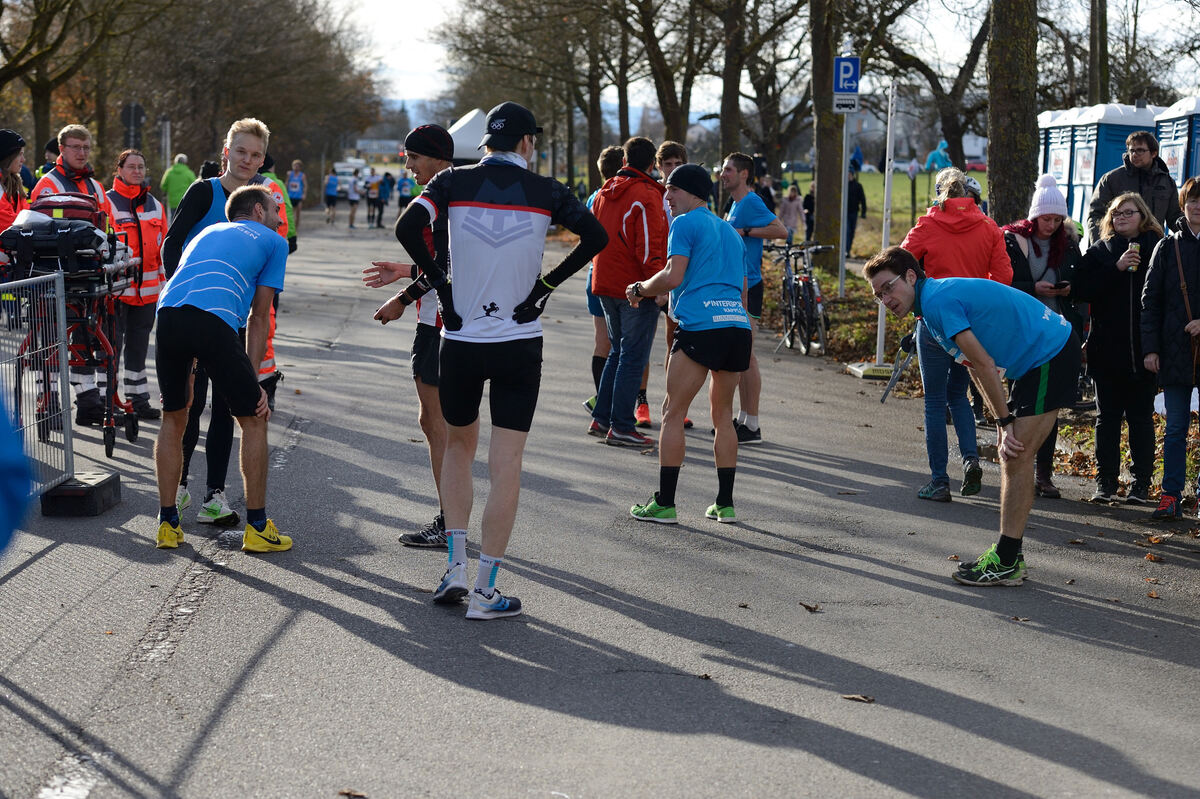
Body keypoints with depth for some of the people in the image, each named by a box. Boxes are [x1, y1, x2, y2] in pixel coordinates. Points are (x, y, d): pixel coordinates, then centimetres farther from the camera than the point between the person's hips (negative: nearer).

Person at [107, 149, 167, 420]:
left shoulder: (155, 205, 14)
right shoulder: (107, 202, -4)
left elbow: (162, 246, 19)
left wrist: (164, 281, 16)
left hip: (147, 287, 6)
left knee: (138, 345, 13)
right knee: (112, 343, -3)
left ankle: (138, 398, 21)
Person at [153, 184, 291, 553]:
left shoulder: (208, 232, 38)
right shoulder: (273, 242, 24)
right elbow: (259, 318, 19)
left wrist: (188, 375, 38)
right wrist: (252, 381, 21)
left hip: (168, 313, 5)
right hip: (214, 321, -5)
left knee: (173, 419, 23)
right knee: (254, 419, 12)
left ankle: (168, 524, 25)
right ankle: (257, 529, 15)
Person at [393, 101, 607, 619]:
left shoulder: (455, 182, -1)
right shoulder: (545, 191, -1)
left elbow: (407, 226, -14)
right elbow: (596, 237, -9)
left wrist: (438, 280, -4)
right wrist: (546, 285, -3)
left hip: (459, 341, 1)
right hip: (520, 346, -1)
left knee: (459, 445, 22)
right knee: (506, 465, 2)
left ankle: (456, 566, 13)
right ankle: (485, 591, 2)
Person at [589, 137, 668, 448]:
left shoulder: (605, 192, 10)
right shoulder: (647, 196, -14)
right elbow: (649, 250, -18)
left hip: (606, 285, 8)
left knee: (618, 352, 19)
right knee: (633, 357, -3)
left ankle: (601, 419, 20)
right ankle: (621, 427, -3)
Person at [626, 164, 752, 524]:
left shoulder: (685, 224, 1)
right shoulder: (729, 231, 25)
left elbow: (672, 277, -10)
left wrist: (639, 289, 7)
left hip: (701, 327, -7)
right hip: (738, 323, 7)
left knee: (673, 413, 0)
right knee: (723, 415, 16)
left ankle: (664, 503, 0)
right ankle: (725, 503, 15)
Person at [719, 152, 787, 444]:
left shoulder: (751, 202, -12)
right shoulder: (736, 204, 17)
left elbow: (781, 230, -24)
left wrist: (743, 231, -21)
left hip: (747, 287, -10)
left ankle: (752, 426, -5)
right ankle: (743, 418, 20)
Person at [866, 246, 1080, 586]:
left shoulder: (937, 299, -18)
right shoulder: (932, 302, 14)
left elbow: (984, 364, -19)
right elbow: (979, 368, 16)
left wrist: (1005, 421, -12)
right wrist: (1003, 425, 9)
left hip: (1052, 354, -10)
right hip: (1038, 358, 10)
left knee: (1016, 456, -10)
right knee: (1010, 455, 12)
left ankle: (1007, 563, -7)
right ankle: (1009, 554, 19)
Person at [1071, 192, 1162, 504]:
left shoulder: (1158, 249, 3)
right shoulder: (1099, 251, 7)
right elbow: (1081, 289, -6)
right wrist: (1116, 268, -15)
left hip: (1143, 350, -1)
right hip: (1108, 349, 1)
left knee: (1141, 416, 4)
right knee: (1107, 416, 5)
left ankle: (1141, 483, 10)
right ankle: (1105, 481, 10)